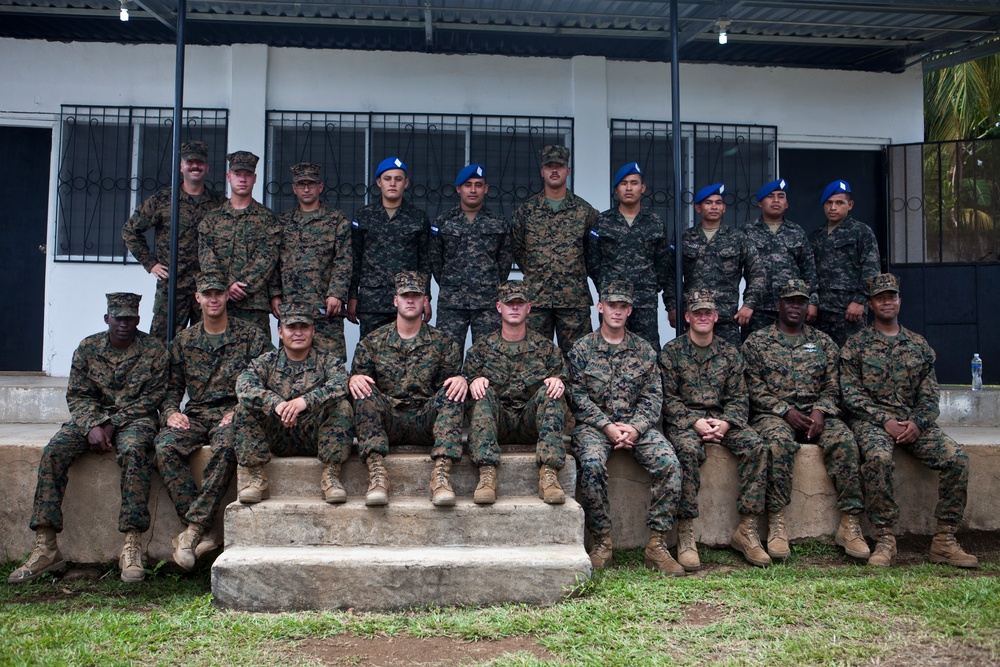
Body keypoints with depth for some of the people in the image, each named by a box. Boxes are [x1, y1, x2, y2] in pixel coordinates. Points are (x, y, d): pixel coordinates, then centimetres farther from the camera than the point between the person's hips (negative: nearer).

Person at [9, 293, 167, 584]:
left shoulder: (153, 350, -1)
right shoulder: (88, 347, 7)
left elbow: (153, 396, -5)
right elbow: (77, 395, 5)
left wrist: (113, 424, -15)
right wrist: (92, 426, -14)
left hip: (135, 418, -3)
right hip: (92, 417, 3)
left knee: (133, 451, -36)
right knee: (53, 451, -24)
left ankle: (132, 547, -37)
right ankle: (45, 547, -23)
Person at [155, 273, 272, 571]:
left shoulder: (251, 336, 5)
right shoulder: (183, 341, 15)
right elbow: (172, 387, 17)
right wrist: (171, 412, -5)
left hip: (233, 414, -3)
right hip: (194, 416, 3)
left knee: (226, 446, -38)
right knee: (165, 446, -29)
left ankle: (194, 528, -31)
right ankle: (202, 534, -28)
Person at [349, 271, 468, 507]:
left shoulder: (443, 342, 12)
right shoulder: (372, 342, 13)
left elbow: (452, 379, 7)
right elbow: (358, 376, 9)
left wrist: (460, 379, -19)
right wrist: (354, 379, -17)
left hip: (426, 421, 0)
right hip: (388, 421, 0)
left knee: (451, 394, -28)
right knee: (365, 392, -28)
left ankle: (442, 472, -40)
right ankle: (376, 472, -38)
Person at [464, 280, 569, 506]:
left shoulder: (545, 347, 14)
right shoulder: (482, 348, 14)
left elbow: (563, 382, 10)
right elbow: (467, 380, 9)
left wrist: (558, 381, -15)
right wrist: (473, 381, -16)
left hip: (531, 420, 0)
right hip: (497, 422, 0)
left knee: (549, 392, -28)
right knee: (484, 395, -29)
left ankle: (548, 474, -38)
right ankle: (487, 475, -42)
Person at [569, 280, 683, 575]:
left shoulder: (644, 349, 11)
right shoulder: (582, 348, 5)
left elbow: (653, 396, 5)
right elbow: (578, 396, -2)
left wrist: (636, 427, -12)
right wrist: (607, 426, -14)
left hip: (637, 425, 2)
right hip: (593, 424, -2)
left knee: (669, 464, -24)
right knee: (592, 463, -34)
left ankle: (656, 545, -16)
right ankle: (602, 543, -18)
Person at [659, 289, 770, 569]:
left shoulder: (729, 352, 12)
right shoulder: (671, 351, 3)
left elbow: (738, 398, 8)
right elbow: (669, 399, -3)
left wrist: (725, 423, -12)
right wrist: (695, 423, -18)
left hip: (721, 419, 3)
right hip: (683, 420, -3)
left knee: (755, 445, -24)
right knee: (688, 449, -36)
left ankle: (747, 530, -18)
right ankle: (685, 534, -30)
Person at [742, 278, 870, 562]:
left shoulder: (823, 342, 16)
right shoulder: (756, 342, 7)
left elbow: (832, 387, 11)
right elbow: (754, 389, -1)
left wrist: (820, 411, -10)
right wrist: (785, 411, -14)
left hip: (815, 414, 3)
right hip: (772, 415, -3)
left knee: (844, 439, -28)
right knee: (780, 441, -37)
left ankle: (849, 522, -25)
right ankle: (776, 522, -32)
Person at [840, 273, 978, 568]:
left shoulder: (918, 344, 17)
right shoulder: (856, 344, 7)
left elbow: (930, 394, 11)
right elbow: (850, 393, -2)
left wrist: (917, 423, -9)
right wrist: (885, 421, -14)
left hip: (914, 422, 4)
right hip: (871, 420, -3)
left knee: (957, 457, -22)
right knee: (878, 457, -36)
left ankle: (945, 540, -12)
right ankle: (885, 540, -25)